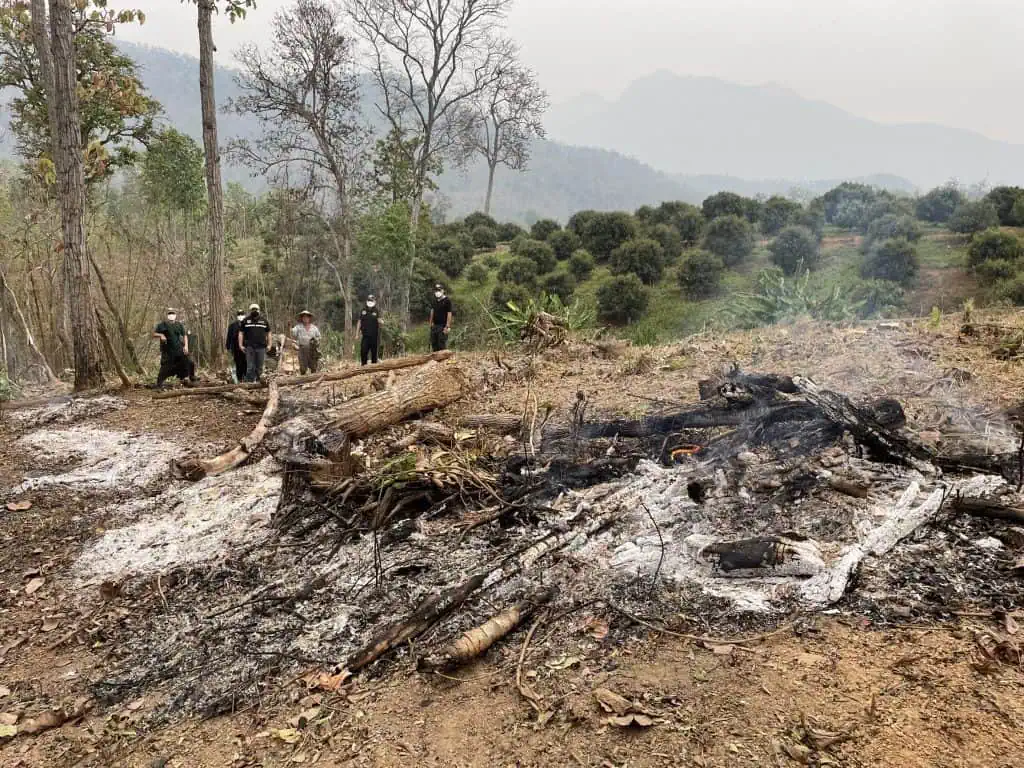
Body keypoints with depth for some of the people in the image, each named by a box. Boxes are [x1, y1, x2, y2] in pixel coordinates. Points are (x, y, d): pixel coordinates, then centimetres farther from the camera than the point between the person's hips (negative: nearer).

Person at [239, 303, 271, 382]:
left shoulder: (264, 320, 12)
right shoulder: (246, 321, 8)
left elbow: (268, 333, 14)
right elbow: (241, 333, 8)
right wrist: (241, 345, 0)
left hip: (261, 347, 2)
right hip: (249, 347, -2)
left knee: (259, 367, 6)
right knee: (250, 367, -5)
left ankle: (257, 381, 15)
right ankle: (249, 382, -4)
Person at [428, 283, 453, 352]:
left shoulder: (447, 301, -9)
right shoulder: (435, 300, 12)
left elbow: (449, 314, -13)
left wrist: (448, 326, -18)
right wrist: (431, 322, 15)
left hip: (443, 326, -7)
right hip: (435, 325, 7)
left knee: (441, 345, -8)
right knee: (434, 344, 9)